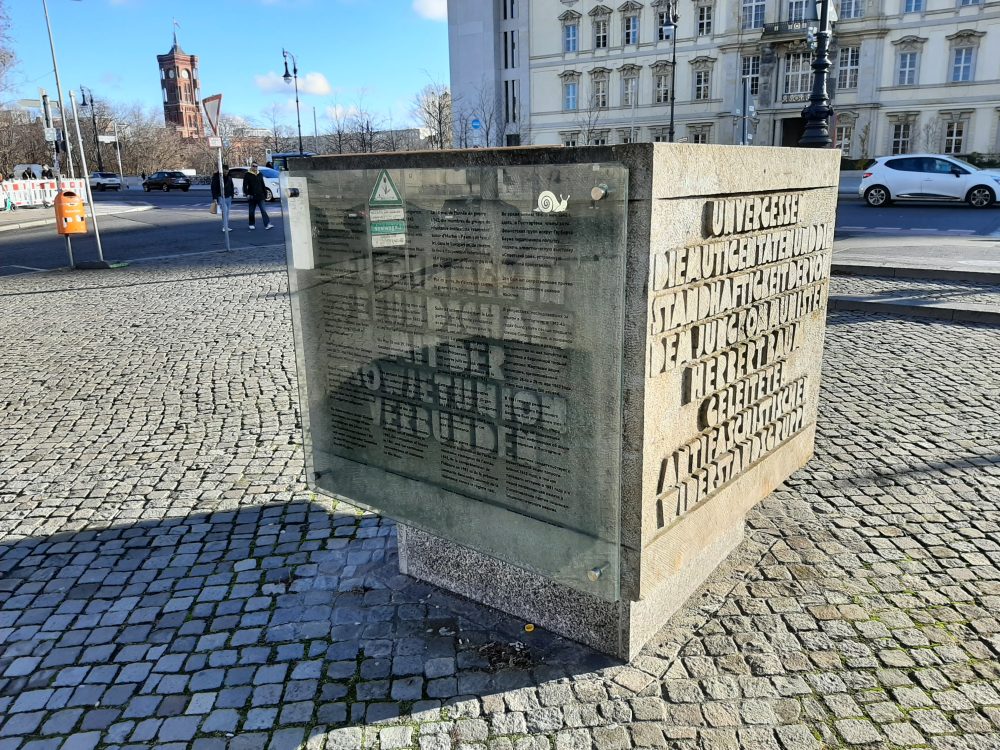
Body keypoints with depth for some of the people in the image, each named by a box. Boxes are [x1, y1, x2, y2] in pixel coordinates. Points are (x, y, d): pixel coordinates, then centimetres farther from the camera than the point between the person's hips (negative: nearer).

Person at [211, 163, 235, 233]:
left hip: (228, 197, 6)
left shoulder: (229, 176, 9)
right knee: (225, 211, -18)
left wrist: (232, 195, 14)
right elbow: (213, 188, -7)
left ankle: (225, 227, 14)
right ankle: (225, 227, -20)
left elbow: (231, 187, 19)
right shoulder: (216, 176, -7)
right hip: (221, 197, -6)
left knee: (227, 212, 8)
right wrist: (214, 197, -11)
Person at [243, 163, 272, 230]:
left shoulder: (260, 175, 12)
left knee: (263, 210, -7)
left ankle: (267, 224, -16)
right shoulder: (248, 175, 0)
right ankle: (251, 224, 18)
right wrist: (247, 194, -17)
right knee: (252, 211, 7)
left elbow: (263, 185, 19)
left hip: (260, 196, 2)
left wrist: (265, 193, 15)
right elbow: (245, 185, -6)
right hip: (252, 196, -2)